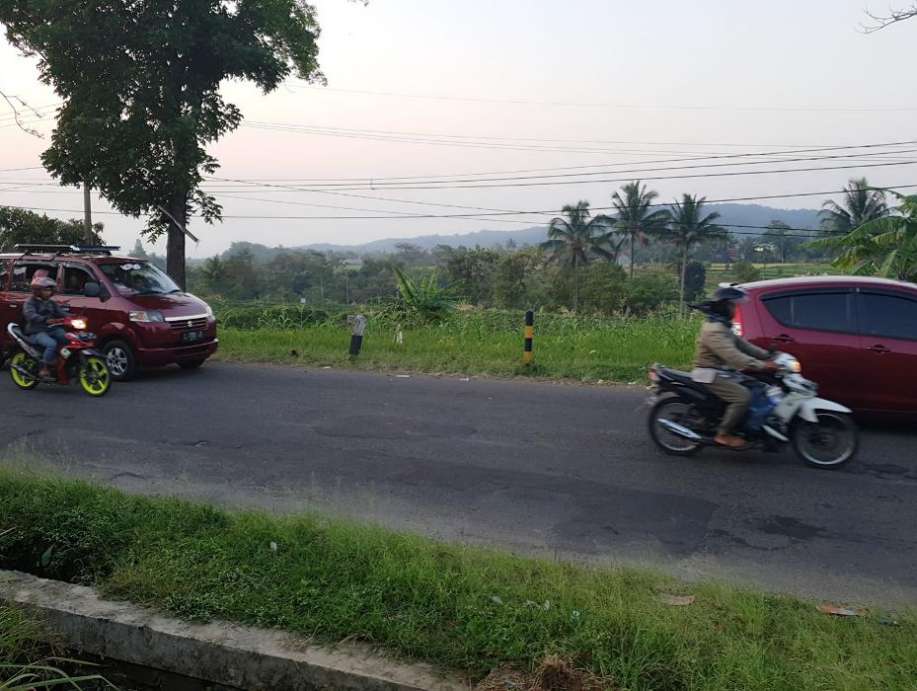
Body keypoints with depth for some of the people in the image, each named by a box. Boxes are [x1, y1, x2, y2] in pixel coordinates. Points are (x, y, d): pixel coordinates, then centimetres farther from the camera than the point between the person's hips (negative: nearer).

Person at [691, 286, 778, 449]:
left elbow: (743, 345, 14)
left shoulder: (724, 327, 15)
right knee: (743, 396, -25)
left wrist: (767, 356, 3)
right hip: (711, 376, -11)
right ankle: (724, 434, -16)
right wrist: (761, 365, -36)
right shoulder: (714, 330, -21)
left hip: (724, 373, 11)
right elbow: (732, 355, -31)